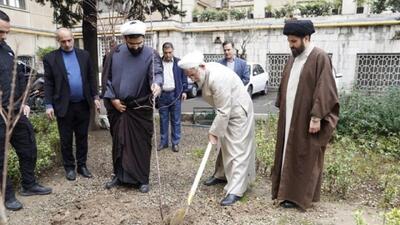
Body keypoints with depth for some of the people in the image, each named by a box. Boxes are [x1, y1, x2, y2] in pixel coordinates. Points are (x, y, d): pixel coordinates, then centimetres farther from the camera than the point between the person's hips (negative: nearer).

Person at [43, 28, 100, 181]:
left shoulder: (84, 55, 6)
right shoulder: (50, 58, -2)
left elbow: (91, 77, 8)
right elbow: (48, 84, -3)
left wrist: (95, 97, 3)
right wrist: (48, 105, -7)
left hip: (83, 104, 2)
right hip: (64, 106, -2)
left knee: (82, 137, 12)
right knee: (66, 139, 9)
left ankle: (82, 165, 25)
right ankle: (69, 167, 23)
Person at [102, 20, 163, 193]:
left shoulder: (151, 55, -8)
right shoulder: (115, 53, 1)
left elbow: (157, 73, -25)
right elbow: (107, 77, 5)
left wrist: (157, 84, -48)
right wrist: (112, 98, -4)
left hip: (140, 109, -3)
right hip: (117, 107, 3)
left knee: (141, 144, 3)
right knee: (119, 143, 13)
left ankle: (142, 179, 17)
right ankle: (119, 175, 29)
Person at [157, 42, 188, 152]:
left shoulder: (179, 63, 4)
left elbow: (184, 77, 6)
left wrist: (184, 91, 0)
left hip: (175, 94, -1)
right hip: (162, 94, 1)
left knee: (176, 120, 4)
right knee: (163, 120, 9)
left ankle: (175, 143, 13)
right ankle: (163, 142, 20)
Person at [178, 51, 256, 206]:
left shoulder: (217, 78, -33)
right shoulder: (205, 73, -4)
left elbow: (224, 111, -29)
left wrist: (213, 131, -20)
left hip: (238, 113, -9)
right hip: (225, 112, 9)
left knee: (238, 151, -7)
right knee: (225, 146, 20)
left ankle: (235, 191, -4)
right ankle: (222, 175, 37)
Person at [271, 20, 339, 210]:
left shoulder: (320, 58, -12)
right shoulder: (293, 58, 12)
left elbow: (323, 90, -18)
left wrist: (316, 117, -21)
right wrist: (281, 108, 15)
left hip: (306, 119, -7)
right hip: (289, 117, 8)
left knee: (304, 157, 4)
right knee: (289, 153, 13)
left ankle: (298, 196, 16)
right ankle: (288, 190, 27)